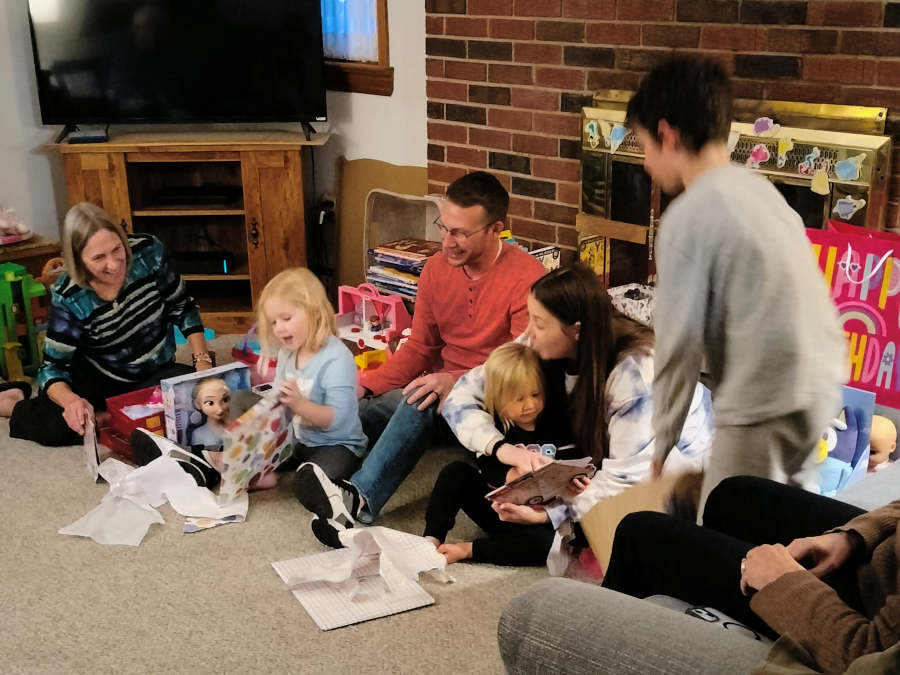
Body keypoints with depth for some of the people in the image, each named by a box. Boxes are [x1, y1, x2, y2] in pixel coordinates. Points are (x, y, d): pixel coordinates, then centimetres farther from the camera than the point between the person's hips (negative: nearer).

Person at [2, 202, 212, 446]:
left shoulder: (149, 252, -20)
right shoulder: (69, 298, -23)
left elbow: (182, 307, -6)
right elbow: (54, 366, -19)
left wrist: (203, 360, -14)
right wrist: (71, 400, -41)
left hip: (157, 374, 3)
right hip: (97, 380, -2)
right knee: (56, 427, -27)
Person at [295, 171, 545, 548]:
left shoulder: (526, 278, -15)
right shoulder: (437, 269, 4)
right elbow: (419, 348, 10)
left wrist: (456, 381, -33)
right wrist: (367, 385, -6)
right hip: (442, 390, 6)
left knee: (421, 400, -36)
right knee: (355, 415, -20)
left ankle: (361, 500, -45)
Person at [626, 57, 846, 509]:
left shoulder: (688, 216, -13)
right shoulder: (757, 190, 12)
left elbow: (680, 342, -12)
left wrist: (663, 439, 0)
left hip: (767, 398, -8)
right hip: (820, 380, 9)